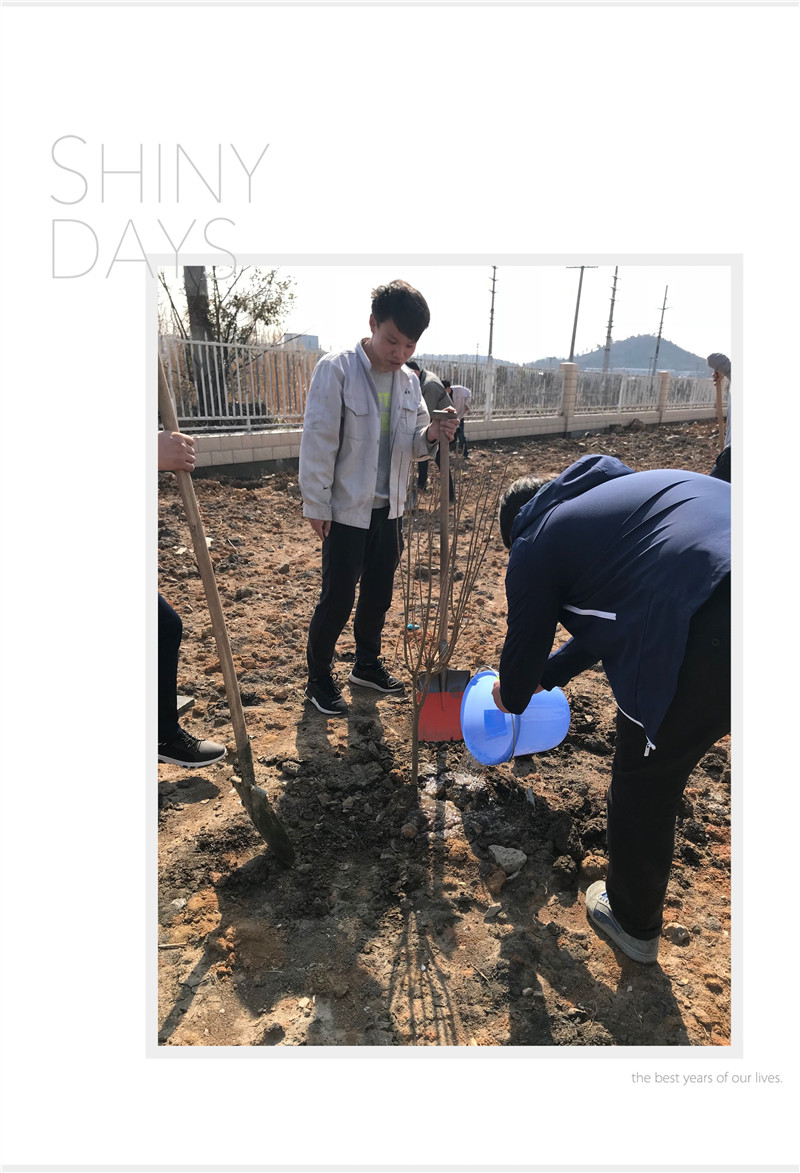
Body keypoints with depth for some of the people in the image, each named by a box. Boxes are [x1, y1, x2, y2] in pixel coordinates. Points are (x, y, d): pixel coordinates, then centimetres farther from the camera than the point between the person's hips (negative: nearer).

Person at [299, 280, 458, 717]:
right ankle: (318, 678, 21)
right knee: (338, 598, 1)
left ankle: (367, 664, 36)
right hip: (346, 509, -6)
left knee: (379, 593, 16)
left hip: (389, 508, 6)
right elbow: (319, 441, -14)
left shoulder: (409, 381, 5)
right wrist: (316, 504, -13)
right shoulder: (336, 369, -14)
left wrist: (431, 435, -13)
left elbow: (412, 445, 10)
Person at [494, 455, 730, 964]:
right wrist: (547, 674, 48)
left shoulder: (536, 540, 7)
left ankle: (633, 924, 41)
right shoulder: (614, 489, 30)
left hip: (712, 631, -8)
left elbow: (526, 639, 16)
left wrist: (513, 696, 40)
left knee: (643, 783, 16)